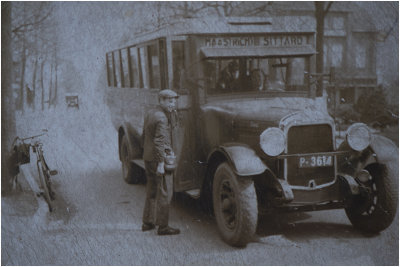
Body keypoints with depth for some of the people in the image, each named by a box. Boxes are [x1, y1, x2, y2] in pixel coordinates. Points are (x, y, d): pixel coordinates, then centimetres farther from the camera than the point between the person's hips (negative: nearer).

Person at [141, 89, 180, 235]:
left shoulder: (150, 113, 11)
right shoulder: (162, 118, -18)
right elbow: (159, 141, -24)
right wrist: (161, 163, -25)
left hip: (147, 157, 9)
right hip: (159, 158, -9)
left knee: (152, 191, 19)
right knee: (164, 193, -2)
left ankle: (147, 222, 27)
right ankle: (162, 226, 2)